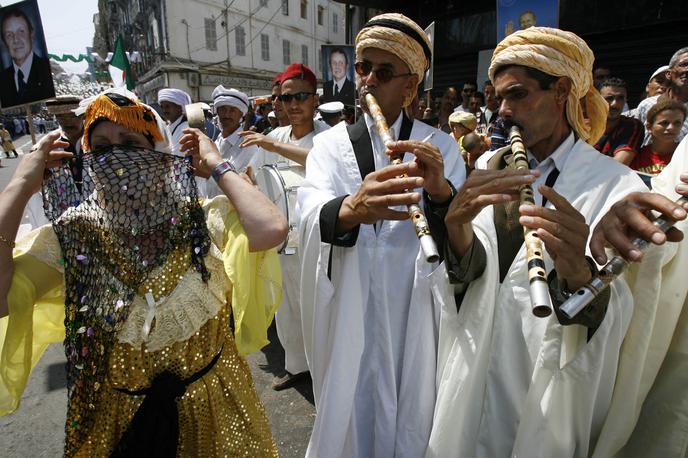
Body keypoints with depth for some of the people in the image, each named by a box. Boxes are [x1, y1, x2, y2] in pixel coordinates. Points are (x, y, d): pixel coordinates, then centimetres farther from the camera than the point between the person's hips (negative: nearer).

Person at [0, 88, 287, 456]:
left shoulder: (204, 218, -15)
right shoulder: (73, 236, -11)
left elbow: (271, 229, -34)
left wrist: (217, 165, -20)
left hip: (213, 398, -1)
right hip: (118, 415, 2)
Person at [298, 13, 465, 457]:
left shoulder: (440, 147, 1)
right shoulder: (330, 144, 1)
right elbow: (311, 219, -18)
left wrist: (441, 191, -31)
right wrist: (350, 209, -40)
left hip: (414, 316, 0)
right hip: (349, 316, 1)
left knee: (409, 418, 15)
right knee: (350, 413, 15)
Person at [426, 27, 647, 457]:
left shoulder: (616, 185, -13)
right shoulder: (490, 167, 0)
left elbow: (614, 319, -22)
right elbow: (473, 267, -10)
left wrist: (579, 273, -44)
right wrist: (456, 224, -32)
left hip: (549, 394, -3)